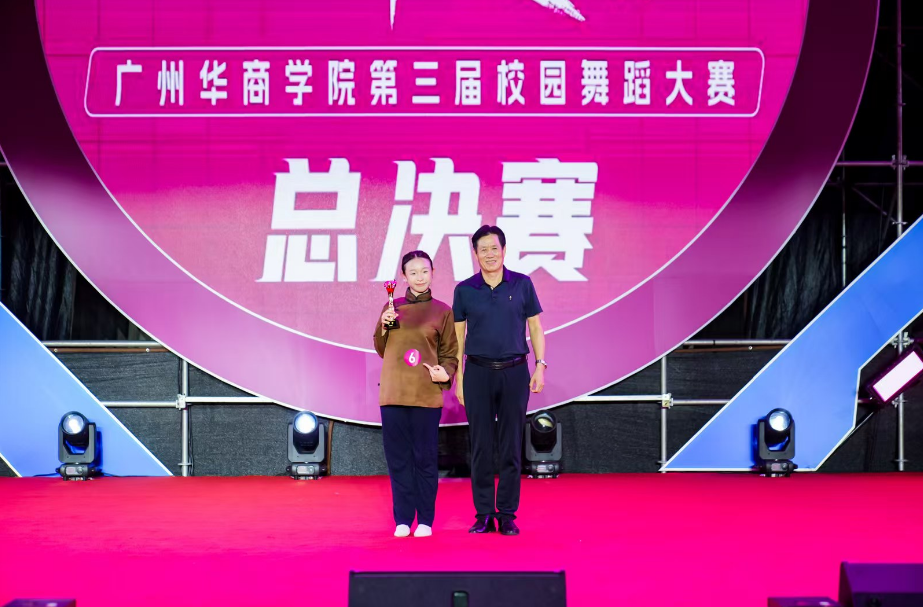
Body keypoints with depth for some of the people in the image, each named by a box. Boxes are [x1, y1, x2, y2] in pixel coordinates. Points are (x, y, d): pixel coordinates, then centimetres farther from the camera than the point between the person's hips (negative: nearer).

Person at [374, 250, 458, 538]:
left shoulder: (442, 311, 5)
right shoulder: (392, 307, 12)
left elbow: (450, 354, 7)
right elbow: (381, 350, 16)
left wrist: (445, 372, -13)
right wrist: (383, 326, -2)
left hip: (426, 394, -2)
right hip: (393, 392, 3)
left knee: (425, 458, 0)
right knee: (398, 458, 3)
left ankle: (425, 520, 7)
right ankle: (403, 519, 10)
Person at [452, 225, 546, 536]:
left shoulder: (522, 284, 2)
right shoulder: (465, 290, 2)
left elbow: (535, 327, 7)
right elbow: (458, 335, 7)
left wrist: (540, 366, -2)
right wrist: (458, 377, 3)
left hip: (514, 372, 0)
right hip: (478, 373, 0)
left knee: (511, 446, 2)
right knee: (481, 446, 2)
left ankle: (507, 515, 9)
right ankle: (483, 514, 9)